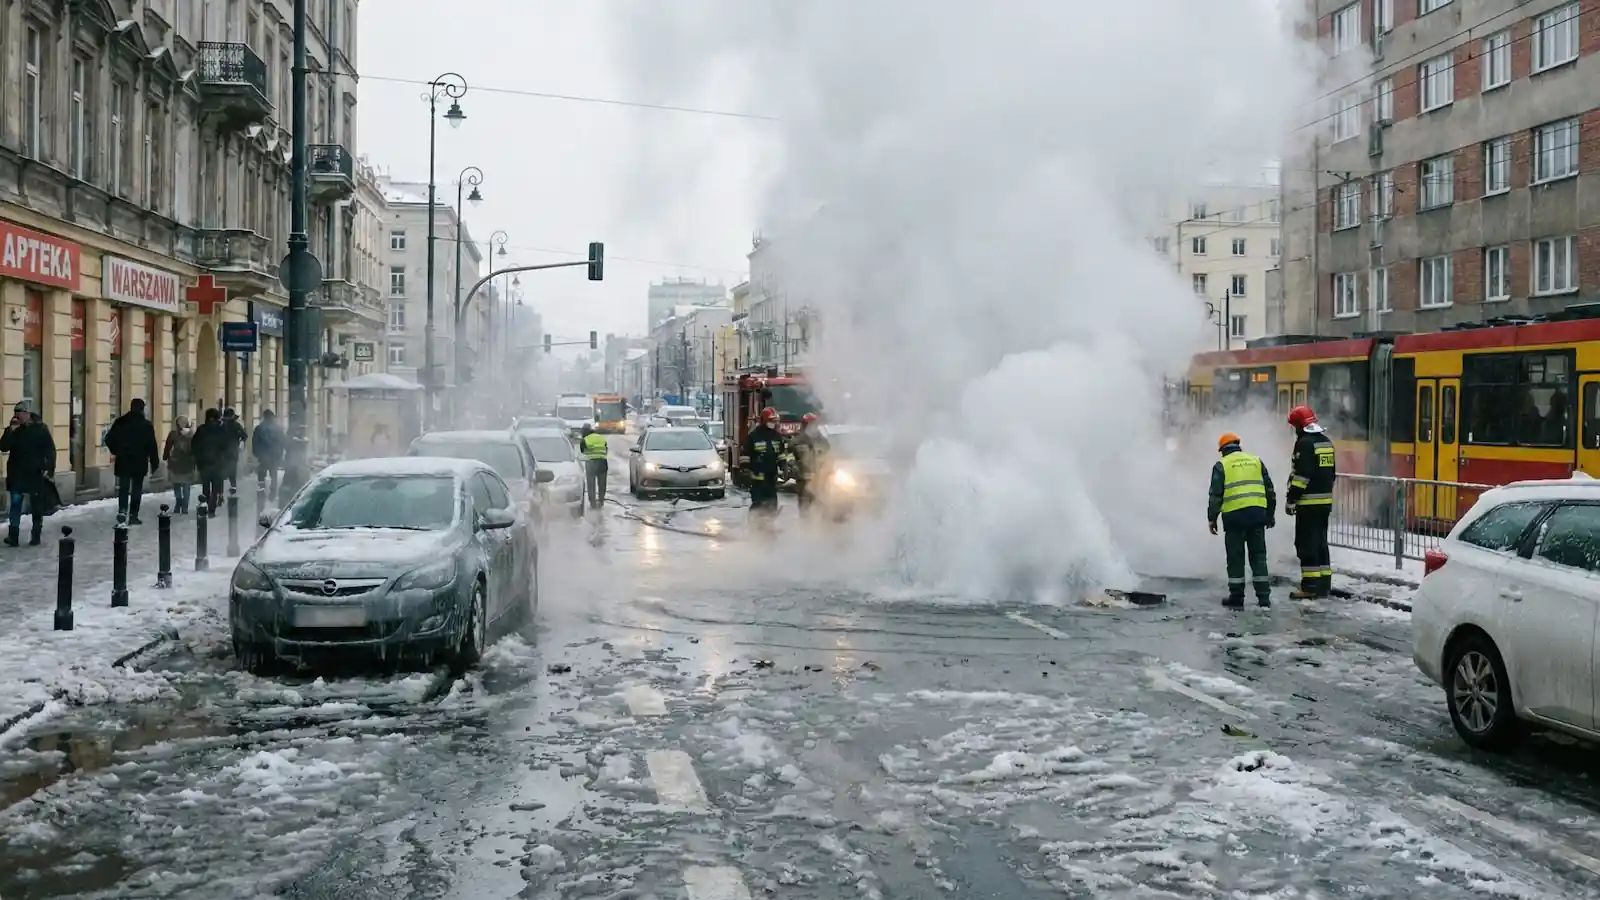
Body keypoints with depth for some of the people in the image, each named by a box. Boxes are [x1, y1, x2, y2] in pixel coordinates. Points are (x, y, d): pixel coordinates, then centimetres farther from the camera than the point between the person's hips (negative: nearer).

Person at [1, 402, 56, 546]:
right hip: (17, 474, 2)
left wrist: (49, 468, -13)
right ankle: (13, 535, -1)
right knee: (15, 505, -2)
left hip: (36, 474, -2)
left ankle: (36, 536, 14)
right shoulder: (13, 429, 4)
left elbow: (50, 450, -3)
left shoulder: (40, 428, -3)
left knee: (37, 506, 6)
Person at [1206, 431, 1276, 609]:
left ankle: (1236, 597, 6)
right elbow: (1269, 490, 16)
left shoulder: (1221, 465, 4)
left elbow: (1216, 494, -1)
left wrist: (1212, 519, 4)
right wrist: (1270, 514, 22)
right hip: (1257, 513, 3)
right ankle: (1264, 596, 8)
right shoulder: (1256, 461, 16)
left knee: (1235, 556, 4)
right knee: (1258, 555, 10)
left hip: (1234, 515, -3)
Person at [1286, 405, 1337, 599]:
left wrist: (1291, 498, -16)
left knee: (1307, 543, -6)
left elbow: (1301, 474, -20)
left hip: (1309, 502, -9)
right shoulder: (1326, 441, 15)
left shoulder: (1305, 443, -14)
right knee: (1320, 542, 14)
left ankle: (1310, 586, -8)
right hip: (1325, 501, 9)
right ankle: (1324, 584, 16)